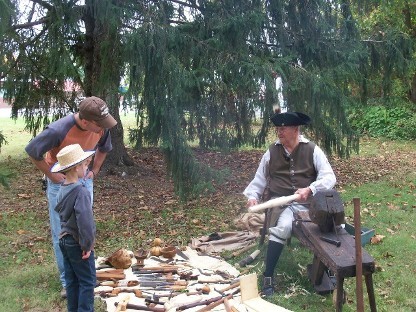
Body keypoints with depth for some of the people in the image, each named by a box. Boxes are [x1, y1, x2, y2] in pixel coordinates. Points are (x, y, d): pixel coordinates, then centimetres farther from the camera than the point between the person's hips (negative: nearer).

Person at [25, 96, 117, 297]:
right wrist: (51, 175, -15)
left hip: (84, 180, 4)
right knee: (62, 234, 1)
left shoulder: (101, 128, -16)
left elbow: (103, 148, 8)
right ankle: (68, 281, 13)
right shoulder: (58, 130, -32)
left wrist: (94, 171, 1)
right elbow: (32, 151, -18)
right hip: (60, 182, -4)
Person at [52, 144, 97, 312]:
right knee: (87, 282, 4)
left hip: (64, 241, 8)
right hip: (77, 244, -8)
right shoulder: (81, 191, -23)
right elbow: (84, 221, -28)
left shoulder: (62, 189, 4)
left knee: (72, 281, 17)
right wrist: (87, 245, -19)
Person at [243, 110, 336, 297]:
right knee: (283, 226, -33)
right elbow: (260, 178, 17)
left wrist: (309, 190, -21)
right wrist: (252, 196, 0)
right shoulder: (272, 152, 9)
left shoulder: (312, 150, 2)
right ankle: (268, 276, -25)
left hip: (308, 202, 1)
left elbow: (329, 177, -6)